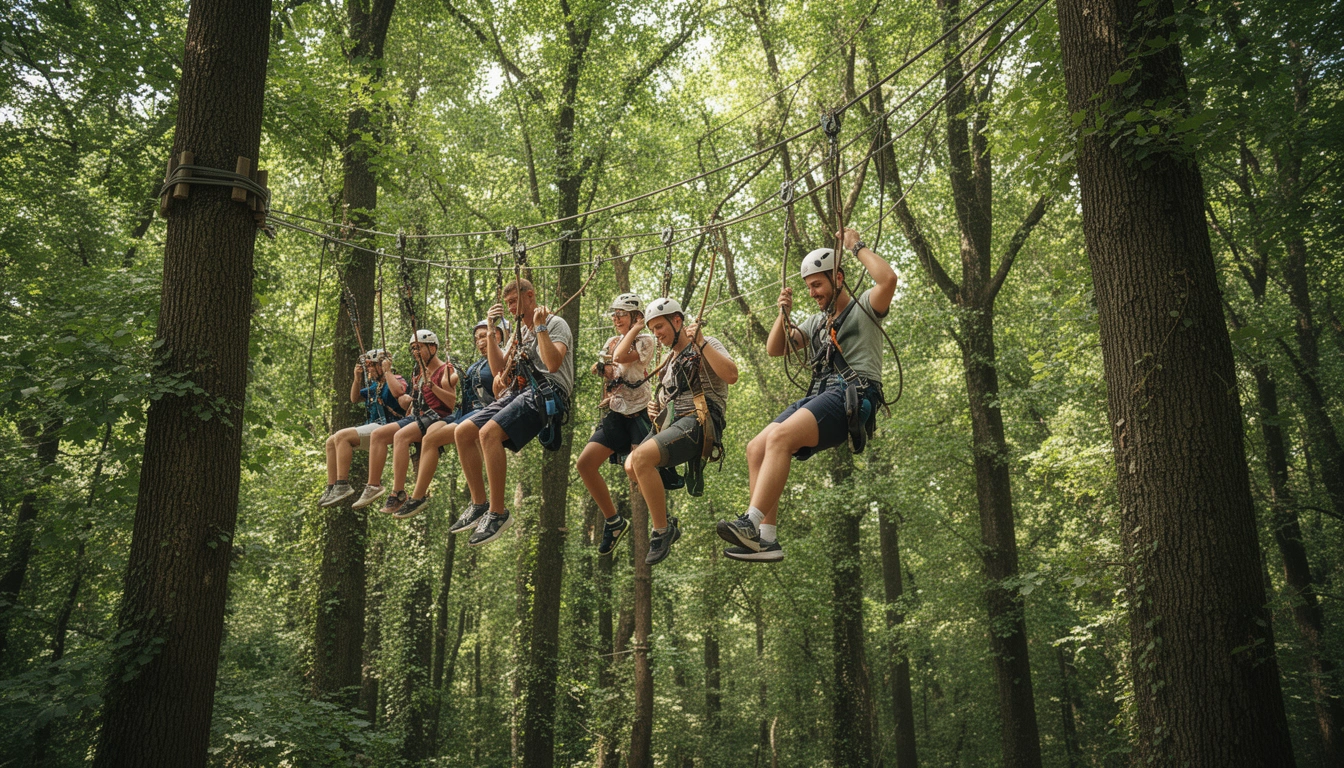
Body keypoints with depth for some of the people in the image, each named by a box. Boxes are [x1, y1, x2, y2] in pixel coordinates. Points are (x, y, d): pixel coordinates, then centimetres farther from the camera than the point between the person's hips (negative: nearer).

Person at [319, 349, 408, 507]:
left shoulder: (397, 380, -3)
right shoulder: (374, 385, 23)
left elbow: (398, 392, -27)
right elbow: (354, 399, 26)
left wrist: (387, 371, -16)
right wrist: (357, 378, 13)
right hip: (371, 427, 10)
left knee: (342, 436, -25)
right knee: (331, 441, 2)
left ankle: (343, 485, -28)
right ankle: (331, 488, -6)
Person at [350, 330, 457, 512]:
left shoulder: (445, 370, -4)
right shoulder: (420, 371, 21)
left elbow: (453, 402, -17)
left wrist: (432, 386, -24)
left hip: (436, 417, -9)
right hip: (416, 417, 9)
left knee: (401, 436, -32)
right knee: (378, 434, -7)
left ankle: (398, 493, -33)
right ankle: (374, 485, -8)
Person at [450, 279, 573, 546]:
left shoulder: (555, 323, 0)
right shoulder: (519, 332, 26)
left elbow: (553, 363, -17)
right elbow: (498, 369, 19)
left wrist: (540, 327, -14)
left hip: (547, 394, -9)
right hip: (518, 392, 9)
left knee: (489, 432, -29)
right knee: (463, 432, -4)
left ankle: (498, 513, -23)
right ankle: (479, 504, 4)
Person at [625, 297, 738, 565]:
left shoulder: (707, 345, 1)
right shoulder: (671, 360, 26)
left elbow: (731, 375, -18)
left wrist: (701, 342, -17)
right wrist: (656, 407, 14)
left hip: (698, 424, -9)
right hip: (672, 423, 9)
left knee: (642, 457, -27)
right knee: (631, 466, -6)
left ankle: (662, 531, -17)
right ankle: (667, 523, 7)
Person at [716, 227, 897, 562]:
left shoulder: (864, 307, 8)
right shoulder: (817, 321, 29)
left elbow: (888, 278, -14)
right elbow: (774, 349, 26)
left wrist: (856, 247, -2)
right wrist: (784, 314, 9)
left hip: (853, 398, -8)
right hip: (819, 395, 8)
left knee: (779, 438, -30)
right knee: (756, 448, -10)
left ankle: (751, 523, -36)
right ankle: (766, 540, -14)